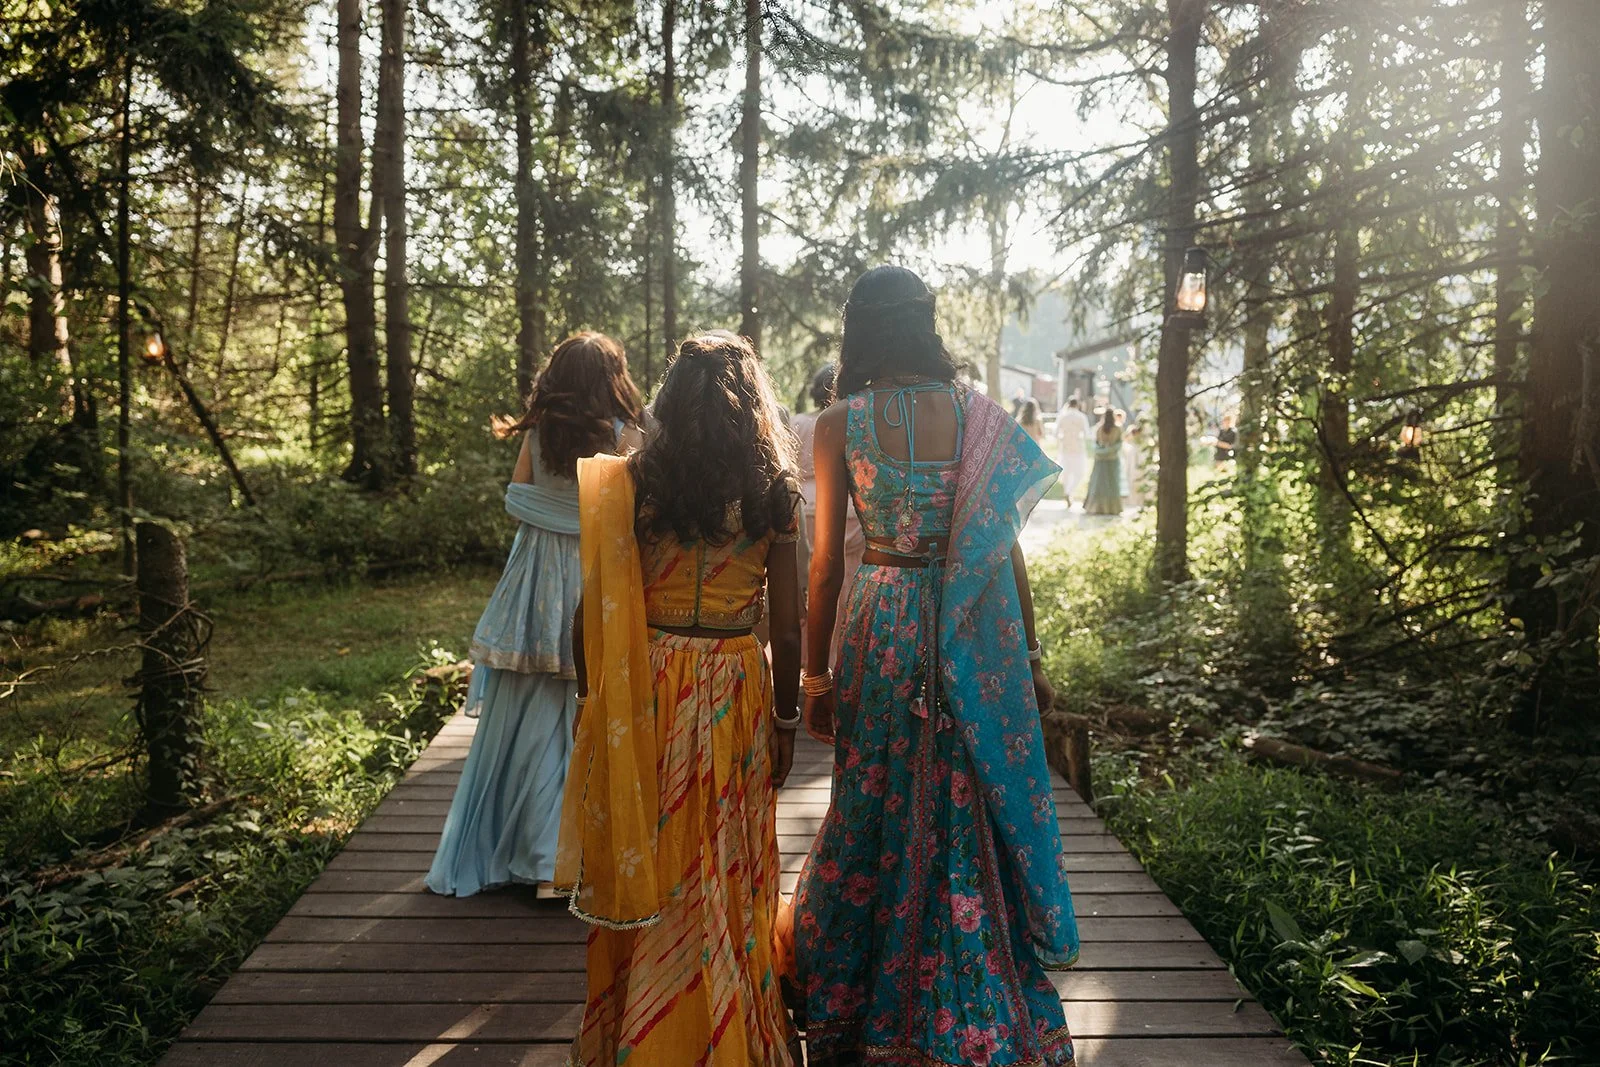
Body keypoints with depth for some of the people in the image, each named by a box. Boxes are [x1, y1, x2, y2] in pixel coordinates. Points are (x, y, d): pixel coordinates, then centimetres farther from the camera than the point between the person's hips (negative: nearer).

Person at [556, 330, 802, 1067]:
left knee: (643, 856, 15)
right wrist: (785, 718, 8)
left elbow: (596, 606, -6)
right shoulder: (773, 494, -6)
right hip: (735, 692, 0)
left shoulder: (634, 481, -7)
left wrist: (591, 698, 6)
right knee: (726, 870, 15)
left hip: (644, 687, 0)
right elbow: (787, 628, -4)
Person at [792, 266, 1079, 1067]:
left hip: (885, 625, -1)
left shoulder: (840, 425, -6)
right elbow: (1005, 548, 0)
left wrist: (815, 672, 2)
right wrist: (1028, 655, 9)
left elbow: (827, 560, -6)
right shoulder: (982, 416, -2)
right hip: (978, 637, 2)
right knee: (974, 812, 13)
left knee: (878, 815, 13)